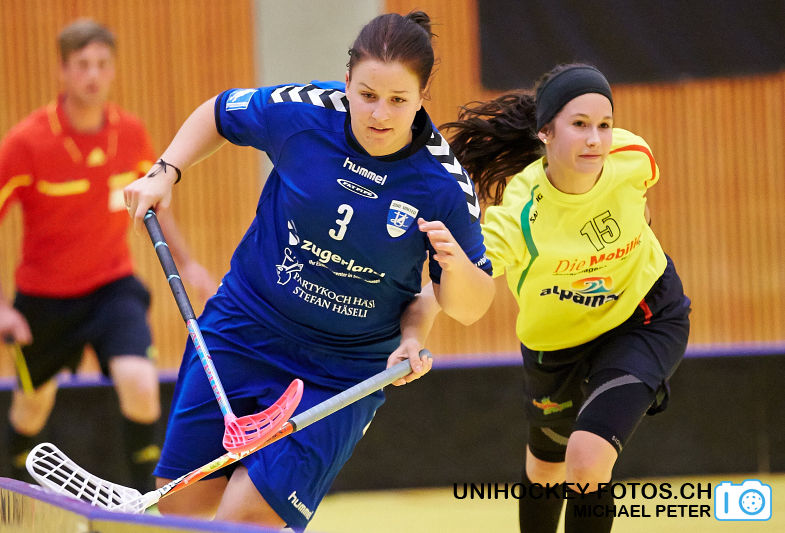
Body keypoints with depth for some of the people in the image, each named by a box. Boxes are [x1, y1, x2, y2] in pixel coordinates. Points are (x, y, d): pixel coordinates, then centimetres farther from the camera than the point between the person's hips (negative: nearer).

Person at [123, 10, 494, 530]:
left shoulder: (444, 185, -17)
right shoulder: (300, 112, -14)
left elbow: (470, 307, -7)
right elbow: (219, 113, 9)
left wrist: (455, 265, -28)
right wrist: (165, 172, -4)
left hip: (341, 375, -2)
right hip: (242, 331, 2)